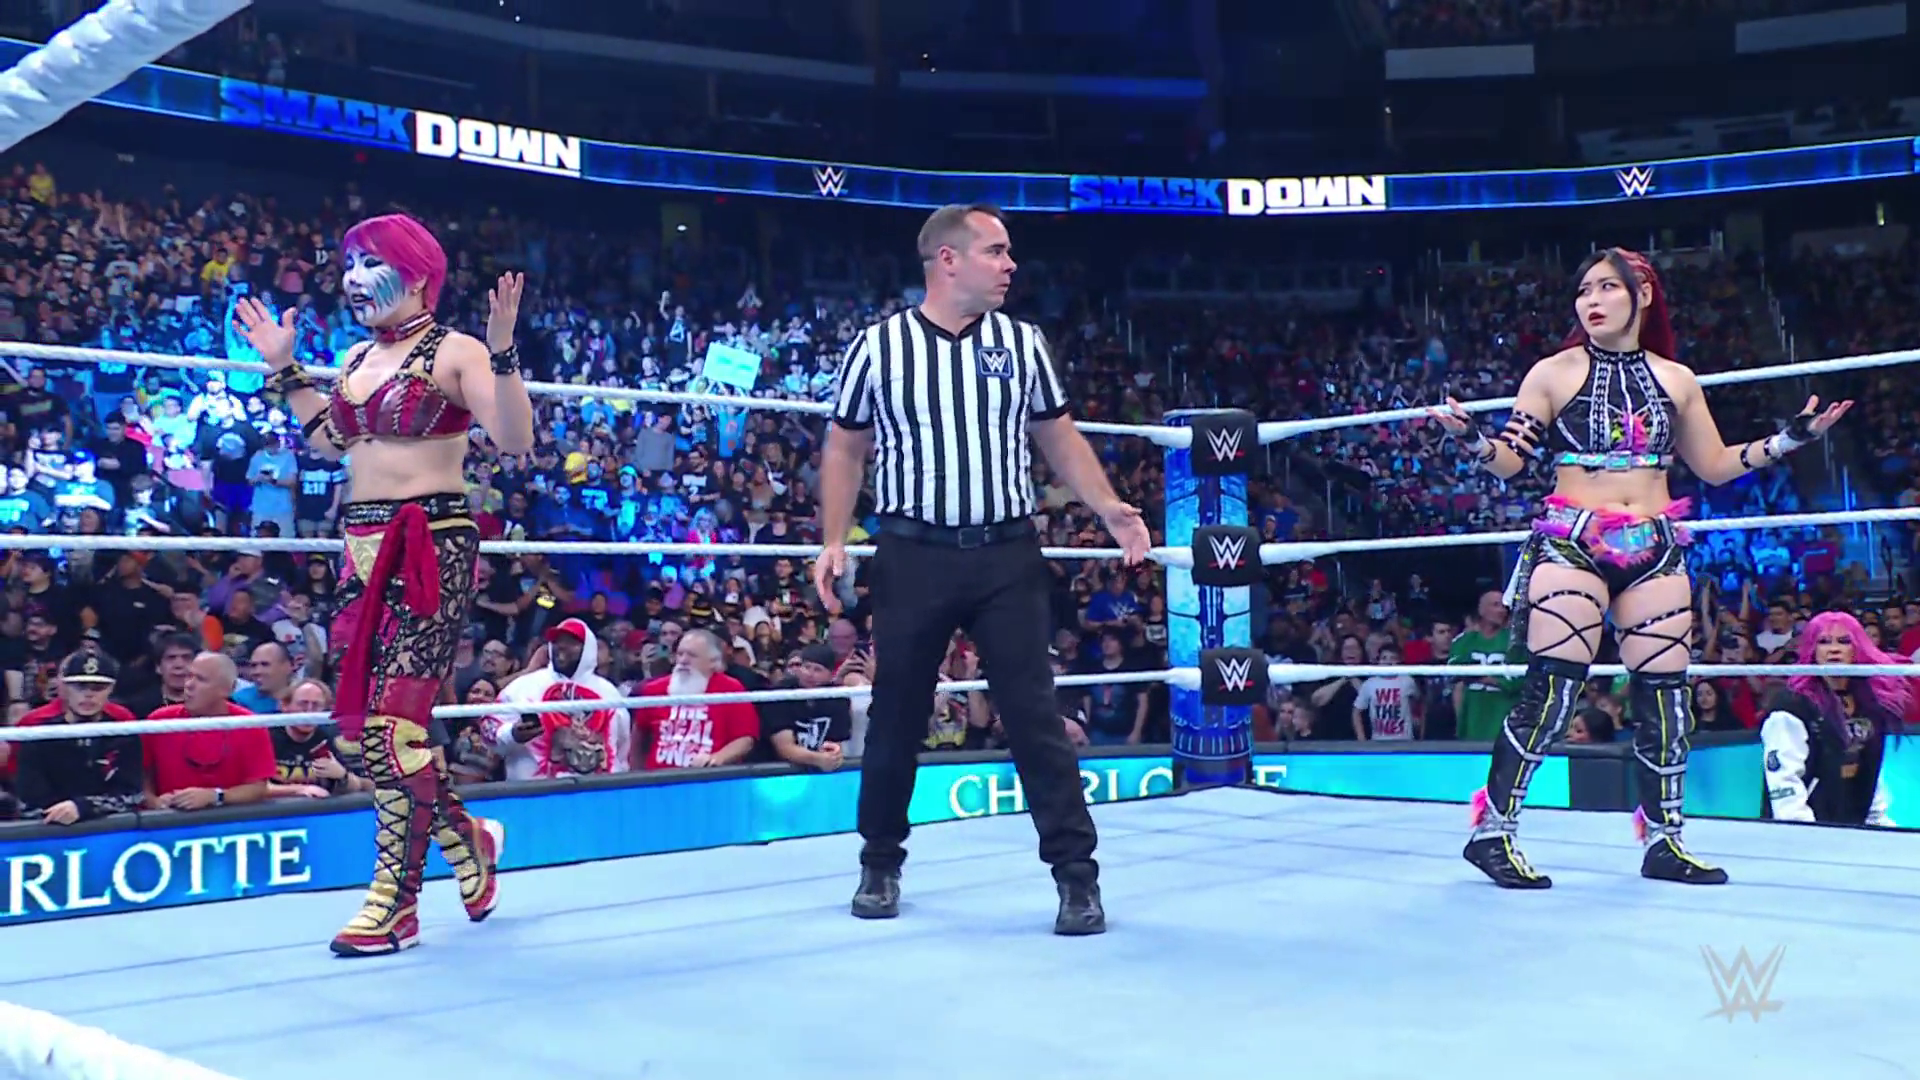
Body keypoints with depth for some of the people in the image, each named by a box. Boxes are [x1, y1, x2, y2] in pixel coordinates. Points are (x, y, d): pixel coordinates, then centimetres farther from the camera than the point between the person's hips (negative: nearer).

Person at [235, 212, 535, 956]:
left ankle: (396, 899, 0)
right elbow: (330, 442, 26)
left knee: (396, 718, -10)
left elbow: (514, 439, -16)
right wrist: (283, 369, 26)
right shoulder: (357, 358, 16)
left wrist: (503, 351, -24)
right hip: (365, 548, 8)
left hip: (434, 548, -8)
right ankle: (466, 839, 28)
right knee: (362, 722, 9)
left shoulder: (454, 352, -6)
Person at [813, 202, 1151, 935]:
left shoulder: (1022, 343, 8)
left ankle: (1076, 873, 6)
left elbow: (1060, 438, 13)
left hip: (1007, 555, 1)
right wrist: (834, 542, -3)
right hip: (913, 557, -1)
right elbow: (845, 448, 7)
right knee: (896, 717, 9)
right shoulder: (878, 346, 1)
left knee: (1035, 714, -1)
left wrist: (1110, 510, -1)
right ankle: (880, 863, 27)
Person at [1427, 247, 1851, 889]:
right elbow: (1509, 461, -1)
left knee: (1666, 696, 4)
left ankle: (1664, 841, 17)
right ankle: (1492, 830, -5)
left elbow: (1715, 466, 19)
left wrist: (1792, 438, 12)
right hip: (1570, 544, -4)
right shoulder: (1554, 374, 3)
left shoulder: (1676, 379, 13)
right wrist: (1469, 436, -21)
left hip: (1655, 551, 4)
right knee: (1551, 692, -13)